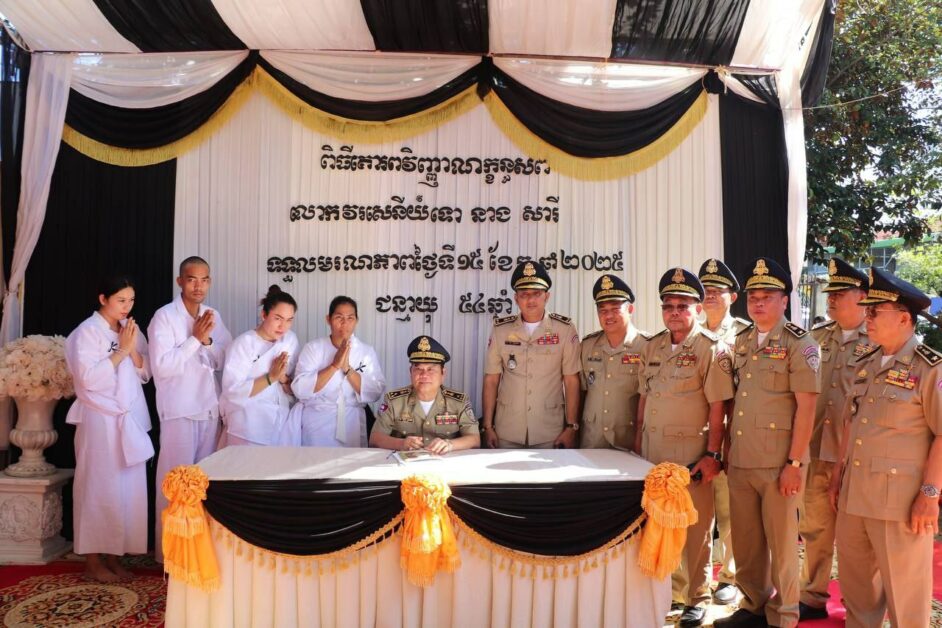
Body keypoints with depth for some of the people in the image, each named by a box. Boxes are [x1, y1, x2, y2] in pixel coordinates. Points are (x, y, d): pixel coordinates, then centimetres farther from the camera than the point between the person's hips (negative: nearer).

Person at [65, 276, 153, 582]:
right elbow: (89, 378, -17)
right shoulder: (87, 331, -8)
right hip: (100, 419, -6)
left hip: (131, 418, 6)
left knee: (129, 488, 8)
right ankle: (93, 561, 12)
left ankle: (114, 557, 20)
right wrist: (120, 351, -16)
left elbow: (145, 374, 8)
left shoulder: (131, 329, 11)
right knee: (99, 488, 0)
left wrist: (133, 349, -8)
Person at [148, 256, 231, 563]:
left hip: (209, 408, 5)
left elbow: (224, 361, 7)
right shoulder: (164, 317, -8)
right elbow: (161, 366, -16)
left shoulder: (213, 316, 9)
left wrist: (207, 340, -10)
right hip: (179, 411, -5)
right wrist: (195, 339, -16)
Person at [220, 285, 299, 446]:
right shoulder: (243, 344, -9)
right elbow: (232, 390, -18)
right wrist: (271, 377, -19)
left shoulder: (291, 339, 4)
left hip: (284, 425, 5)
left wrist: (283, 378, -14)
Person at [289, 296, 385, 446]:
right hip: (316, 424, -1)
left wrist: (347, 368, -17)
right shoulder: (313, 348, -2)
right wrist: (334, 366, -19)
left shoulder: (367, 351, 2)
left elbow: (375, 393, -7)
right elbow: (300, 390, -13)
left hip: (352, 426, 1)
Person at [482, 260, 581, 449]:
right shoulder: (500, 330, 1)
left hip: (550, 433, -1)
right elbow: (491, 380, 3)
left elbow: (571, 381, -2)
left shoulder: (564, 329, -4)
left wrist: (571, 427, -5)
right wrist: (488, 426, 1)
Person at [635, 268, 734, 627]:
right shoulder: (652, 347, 10)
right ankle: (667, 586, 29)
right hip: (653, 450, 5)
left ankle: (697, 597, 23)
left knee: (694, 529, 6)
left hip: (691, 453, -5)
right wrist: (638, 444, 13)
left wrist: (712, 454, -14)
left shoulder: (712, 348, -8)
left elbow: (718, 408, -11)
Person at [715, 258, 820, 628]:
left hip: (778, 463, -5)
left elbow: (806, 406, -11)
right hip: (740, 461, 5)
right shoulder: (741, 342, 10)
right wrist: (726, 449, 12)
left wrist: (794, 463, -15)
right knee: (745, 541, 14)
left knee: (781, 542, 7)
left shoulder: (798, 344, -7)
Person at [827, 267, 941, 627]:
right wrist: (839, 473, 17)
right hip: (853, 494, 7)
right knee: (854, 583, 18)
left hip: (901, 498, -7)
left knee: (904, 591, 6)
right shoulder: (865, 365, 11)